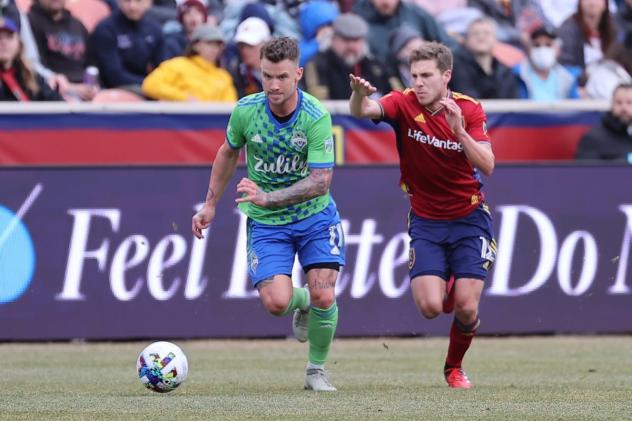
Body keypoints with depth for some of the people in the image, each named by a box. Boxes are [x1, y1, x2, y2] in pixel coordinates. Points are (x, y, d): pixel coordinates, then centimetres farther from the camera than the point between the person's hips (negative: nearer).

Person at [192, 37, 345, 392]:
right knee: (276, 302, -17)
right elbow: (229, 152, 9)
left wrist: (267, 197, -35)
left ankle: (317, 370, 14)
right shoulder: (246, 110, -12)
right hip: (266, 222, 1)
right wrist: (210, 204, 14)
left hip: (314, 215, -1)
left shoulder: (317, 117, -21)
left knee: (323, 297, -12)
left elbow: (320, 181, -25)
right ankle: (301, 300, 22)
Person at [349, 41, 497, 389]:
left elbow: (487, 166, -17)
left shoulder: (470, 110, -8)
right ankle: (444, 289, 24)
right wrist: (359, 94, -54)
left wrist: (459, 130, -31)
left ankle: (454, 367, 22)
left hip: (468, 217, 0)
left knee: (466, 309, -9)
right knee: (430, 306, -15)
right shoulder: (404, 105, -11)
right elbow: (363, 111, -31)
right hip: (425, 220, 0)